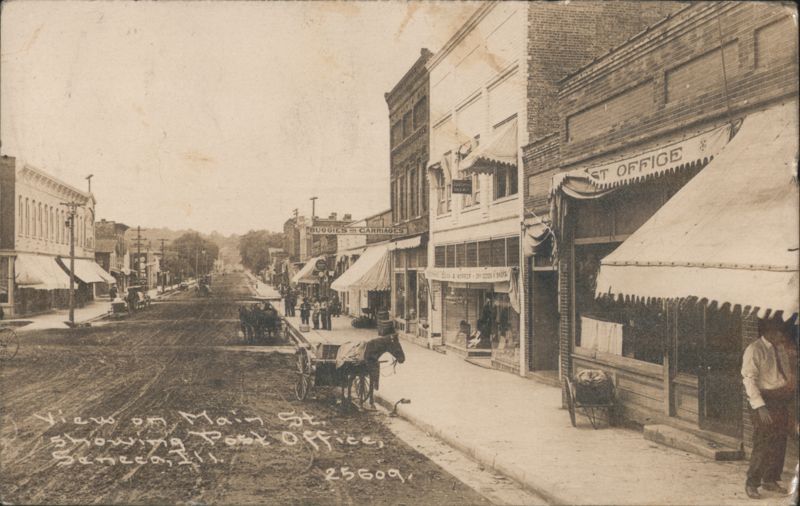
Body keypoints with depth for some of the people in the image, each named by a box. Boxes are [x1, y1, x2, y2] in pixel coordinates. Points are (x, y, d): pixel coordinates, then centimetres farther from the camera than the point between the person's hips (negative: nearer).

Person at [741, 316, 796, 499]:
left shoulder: (782, 349, 9)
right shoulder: (754, 350, -12)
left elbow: (787, 372, 19)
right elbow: (749, 379, -16)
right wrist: (759, 406, -22)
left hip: (782, 401, 7)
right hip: (765, 401, -7)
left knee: (779, 443, 12)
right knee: (763, 444, -6)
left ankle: (770, 480, 26)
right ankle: (751, 484, 6)